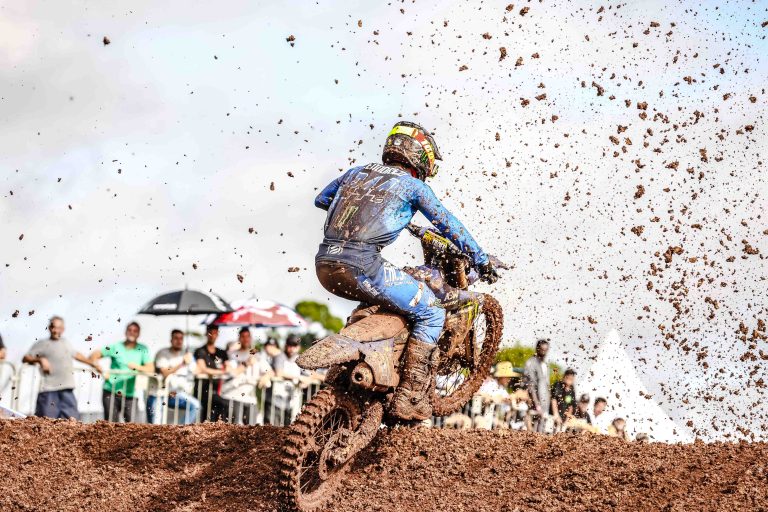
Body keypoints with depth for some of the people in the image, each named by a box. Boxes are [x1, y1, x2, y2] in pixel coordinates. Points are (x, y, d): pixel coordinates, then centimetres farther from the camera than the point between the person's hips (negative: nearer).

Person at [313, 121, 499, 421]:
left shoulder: (356, 173, 24)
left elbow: (321, 199, 40)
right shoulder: (412, 185, 8)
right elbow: (449, 225, 10)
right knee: (431, 314, 2)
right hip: (361, 266, -7)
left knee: (374, 298, 37)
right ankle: (409, 397, -5)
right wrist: (481, 261, 19)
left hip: (324, 265, 7)